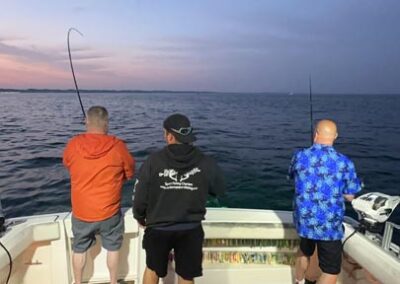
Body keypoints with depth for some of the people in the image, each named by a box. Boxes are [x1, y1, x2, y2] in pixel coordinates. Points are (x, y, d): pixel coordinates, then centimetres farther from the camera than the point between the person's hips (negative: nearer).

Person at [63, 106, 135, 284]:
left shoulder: (73, 145, -10)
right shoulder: (118, 146, -15)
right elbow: (130, 173, -2)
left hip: (81, 212, 2)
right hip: (109, 211, -1)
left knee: (79, 249, 23)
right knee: (113, 248, 19)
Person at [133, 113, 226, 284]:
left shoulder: (153, 161, -17)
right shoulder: (206, 163, -14)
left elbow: (140, 195, -9)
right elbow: (220, 190, 2)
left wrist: (140, 217, 11)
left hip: (158, 228, 0)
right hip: (191, 230, 1)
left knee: (152, 269, 27)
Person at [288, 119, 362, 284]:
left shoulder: (299, 156, -8)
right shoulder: (345, 163, -15)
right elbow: (350, 197, -5)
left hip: (303, 220, 4)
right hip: (329, 226, -4)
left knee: (304, 251, 31)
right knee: (331, 271, 12)